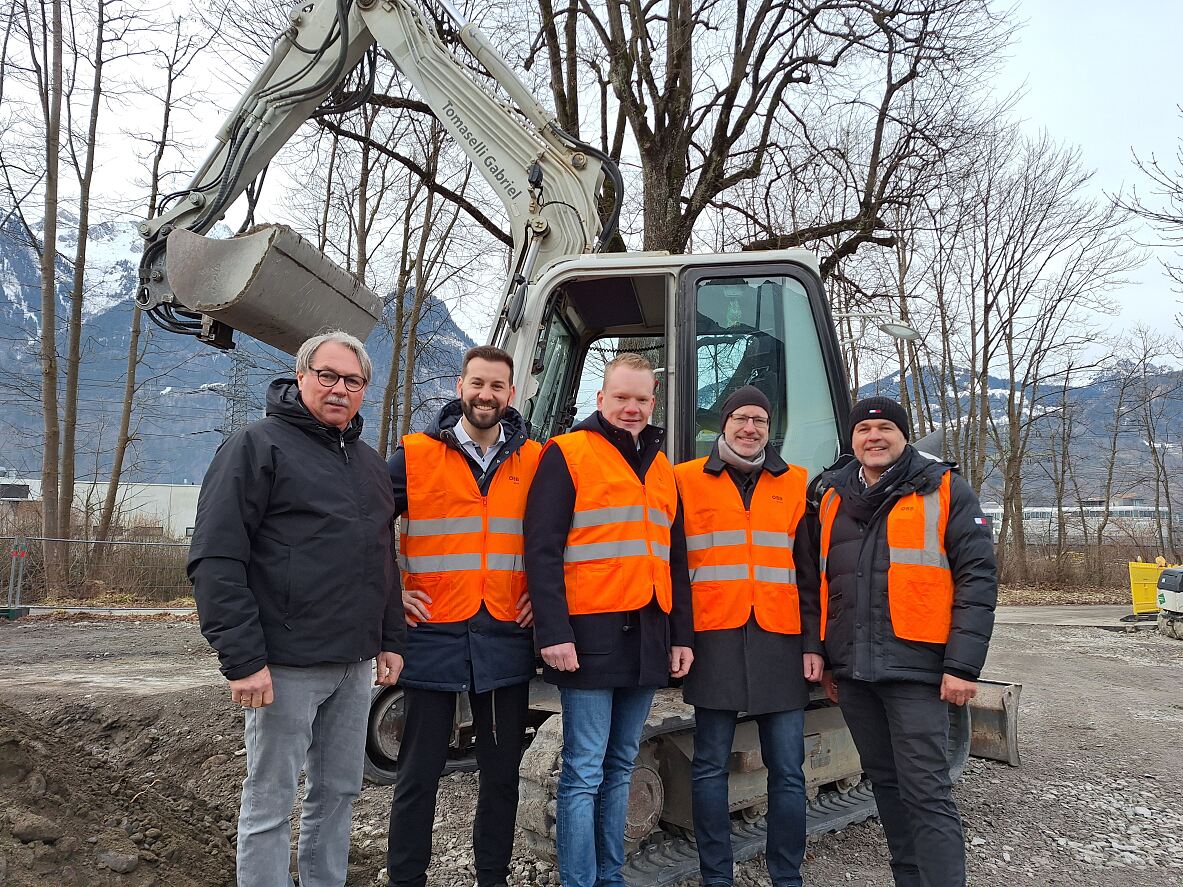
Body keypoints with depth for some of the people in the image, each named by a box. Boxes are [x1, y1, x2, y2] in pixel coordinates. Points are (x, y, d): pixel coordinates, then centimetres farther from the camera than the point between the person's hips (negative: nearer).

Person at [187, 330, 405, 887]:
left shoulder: (368, 461, 15)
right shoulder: (257, 446, -6)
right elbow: (215, 560, -13)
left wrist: (389, 641, 16)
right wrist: (242, 659, -18)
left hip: (354, 664, 7)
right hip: (285, 666, -6)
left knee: (338, 791, 16)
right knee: (270, 802, 5)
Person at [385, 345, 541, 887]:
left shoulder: (535, 461, 5)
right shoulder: (415, 455, 0)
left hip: (507, 638, 2)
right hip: (433, 635, -2)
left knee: (502, 771, 12)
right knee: (420, 772, 8)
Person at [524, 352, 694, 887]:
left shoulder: (661, 468, 17)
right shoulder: (566, 455, -3)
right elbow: (542, 550, -10)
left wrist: (682, 635, 13)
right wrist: (554, 633, -17)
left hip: (648, 637, 6)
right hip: (591, 635, -6)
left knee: (620, 768, 15)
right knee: (584, 772, -1)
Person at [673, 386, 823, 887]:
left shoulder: (795, 483, 11)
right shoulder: (686, 481, 5)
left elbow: (808, 572, 11)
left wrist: (812, 643, 4)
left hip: (779, 640, 2)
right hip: (714, 639, -1)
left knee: (787, 770, 6)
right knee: (710, 768, 5)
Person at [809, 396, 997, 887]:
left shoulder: (944, 490, -1)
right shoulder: (831, 496, 12)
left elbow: (977, 579, -6)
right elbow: (817, 581, 18)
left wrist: (963, 666, -12)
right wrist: (821, 656, 14)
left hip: (913, 665, -5)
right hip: (851, 670, 5)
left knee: (926, 791, -6)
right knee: (885, 781, 15)